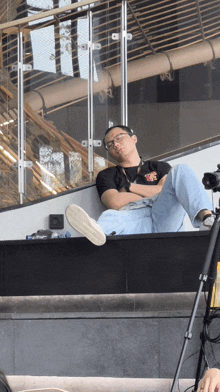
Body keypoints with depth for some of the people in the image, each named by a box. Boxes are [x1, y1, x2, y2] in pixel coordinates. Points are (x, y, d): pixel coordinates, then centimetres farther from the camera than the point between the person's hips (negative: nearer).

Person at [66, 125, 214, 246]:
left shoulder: (160, 168, 33)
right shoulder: (107, 175, 30)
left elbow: (165, 192, 11)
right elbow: (114, 202, 9)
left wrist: (129, 187, 12)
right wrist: (151, 194, 13)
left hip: (163, 218, 2)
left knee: (180, 170, -19)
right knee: (110, 217, -38)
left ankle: (206, 217, -50)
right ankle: (96, 230, -81)